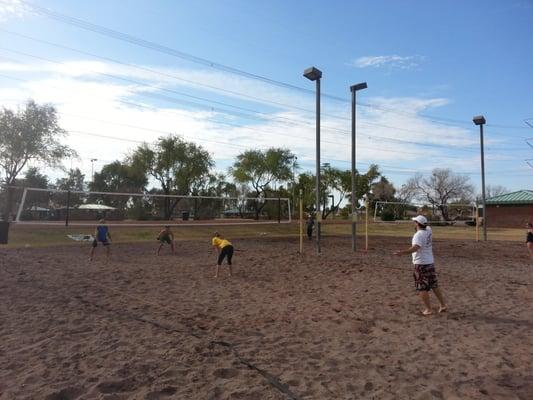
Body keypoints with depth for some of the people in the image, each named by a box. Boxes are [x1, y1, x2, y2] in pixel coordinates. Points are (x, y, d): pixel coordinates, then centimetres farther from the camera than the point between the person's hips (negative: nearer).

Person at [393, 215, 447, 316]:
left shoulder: (418, 235, -19)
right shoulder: (428, 230, 4)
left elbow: (415, 248, -36)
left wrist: (402, 252, -47)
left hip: (421, 264, -8)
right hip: (430, 263, 8)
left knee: (422, 288, 1)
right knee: (434, 286, 19)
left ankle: (428, 309, 4)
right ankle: (443, 305, 26)